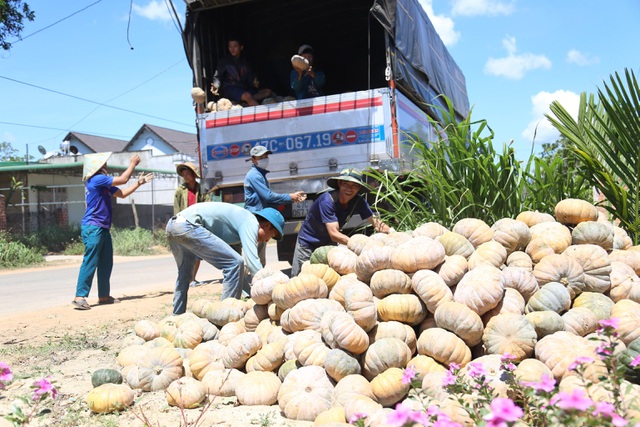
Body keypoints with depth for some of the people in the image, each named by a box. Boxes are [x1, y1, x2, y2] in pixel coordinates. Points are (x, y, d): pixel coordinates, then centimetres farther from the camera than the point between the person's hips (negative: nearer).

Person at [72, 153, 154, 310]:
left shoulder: (103, 183, 19)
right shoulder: (97, 179, -11)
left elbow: (122, 194, 25)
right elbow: (123, 179, -12)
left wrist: (139, 183, 21)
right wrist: (132, 164, 2)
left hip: (103, 229, 10)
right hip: (93, 228, -10)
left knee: (106, 263, 11)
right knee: (90, 262, -12)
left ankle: (104, 295, 17)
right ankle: (80, 297, -11)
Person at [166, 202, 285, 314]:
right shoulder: (250, 223, -3)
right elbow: (252, 261, -14)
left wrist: (251, 295, 25)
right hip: (187, 225, -11)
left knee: (184, 275, 30)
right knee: (234, 263, -10)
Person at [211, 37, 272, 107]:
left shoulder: (244, 62, 18)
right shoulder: (224, 61, 6)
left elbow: (250, 78, 17)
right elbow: (217, 76, -2)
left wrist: (254, 83, -7)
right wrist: (216, 86, -24)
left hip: (244, 89, 6)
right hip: (229, 89, -6)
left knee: (268, 92, -13)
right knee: (247, 96, -36)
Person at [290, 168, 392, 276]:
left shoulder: (358, 202, -15)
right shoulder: (327, 200, -32)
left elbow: (374, 221, -17)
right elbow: (334, 234, -39)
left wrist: (391, 231, -40)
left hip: (329, 243, 5)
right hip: (308, 244, -5)